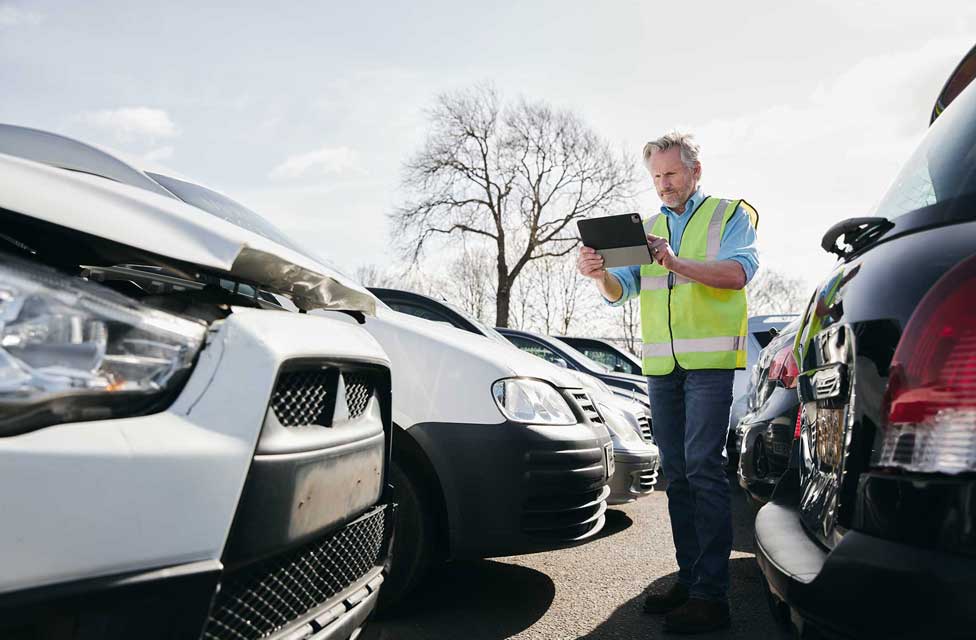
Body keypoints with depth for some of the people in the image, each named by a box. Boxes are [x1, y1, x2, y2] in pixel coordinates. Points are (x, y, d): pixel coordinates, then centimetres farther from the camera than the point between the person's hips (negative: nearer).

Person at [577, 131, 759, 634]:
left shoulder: (730, 213, 6)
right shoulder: (648, 227, 20)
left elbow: (739, 272, -12)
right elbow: (622, 290, 11)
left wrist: (677, 263, -26)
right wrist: (601, 274, -13)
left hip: (710, 360, -5)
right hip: (660, 366, 6)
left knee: (703, 468, -13)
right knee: (676, 474, 7)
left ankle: (711, 595, -8)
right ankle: (689, 579, 15)